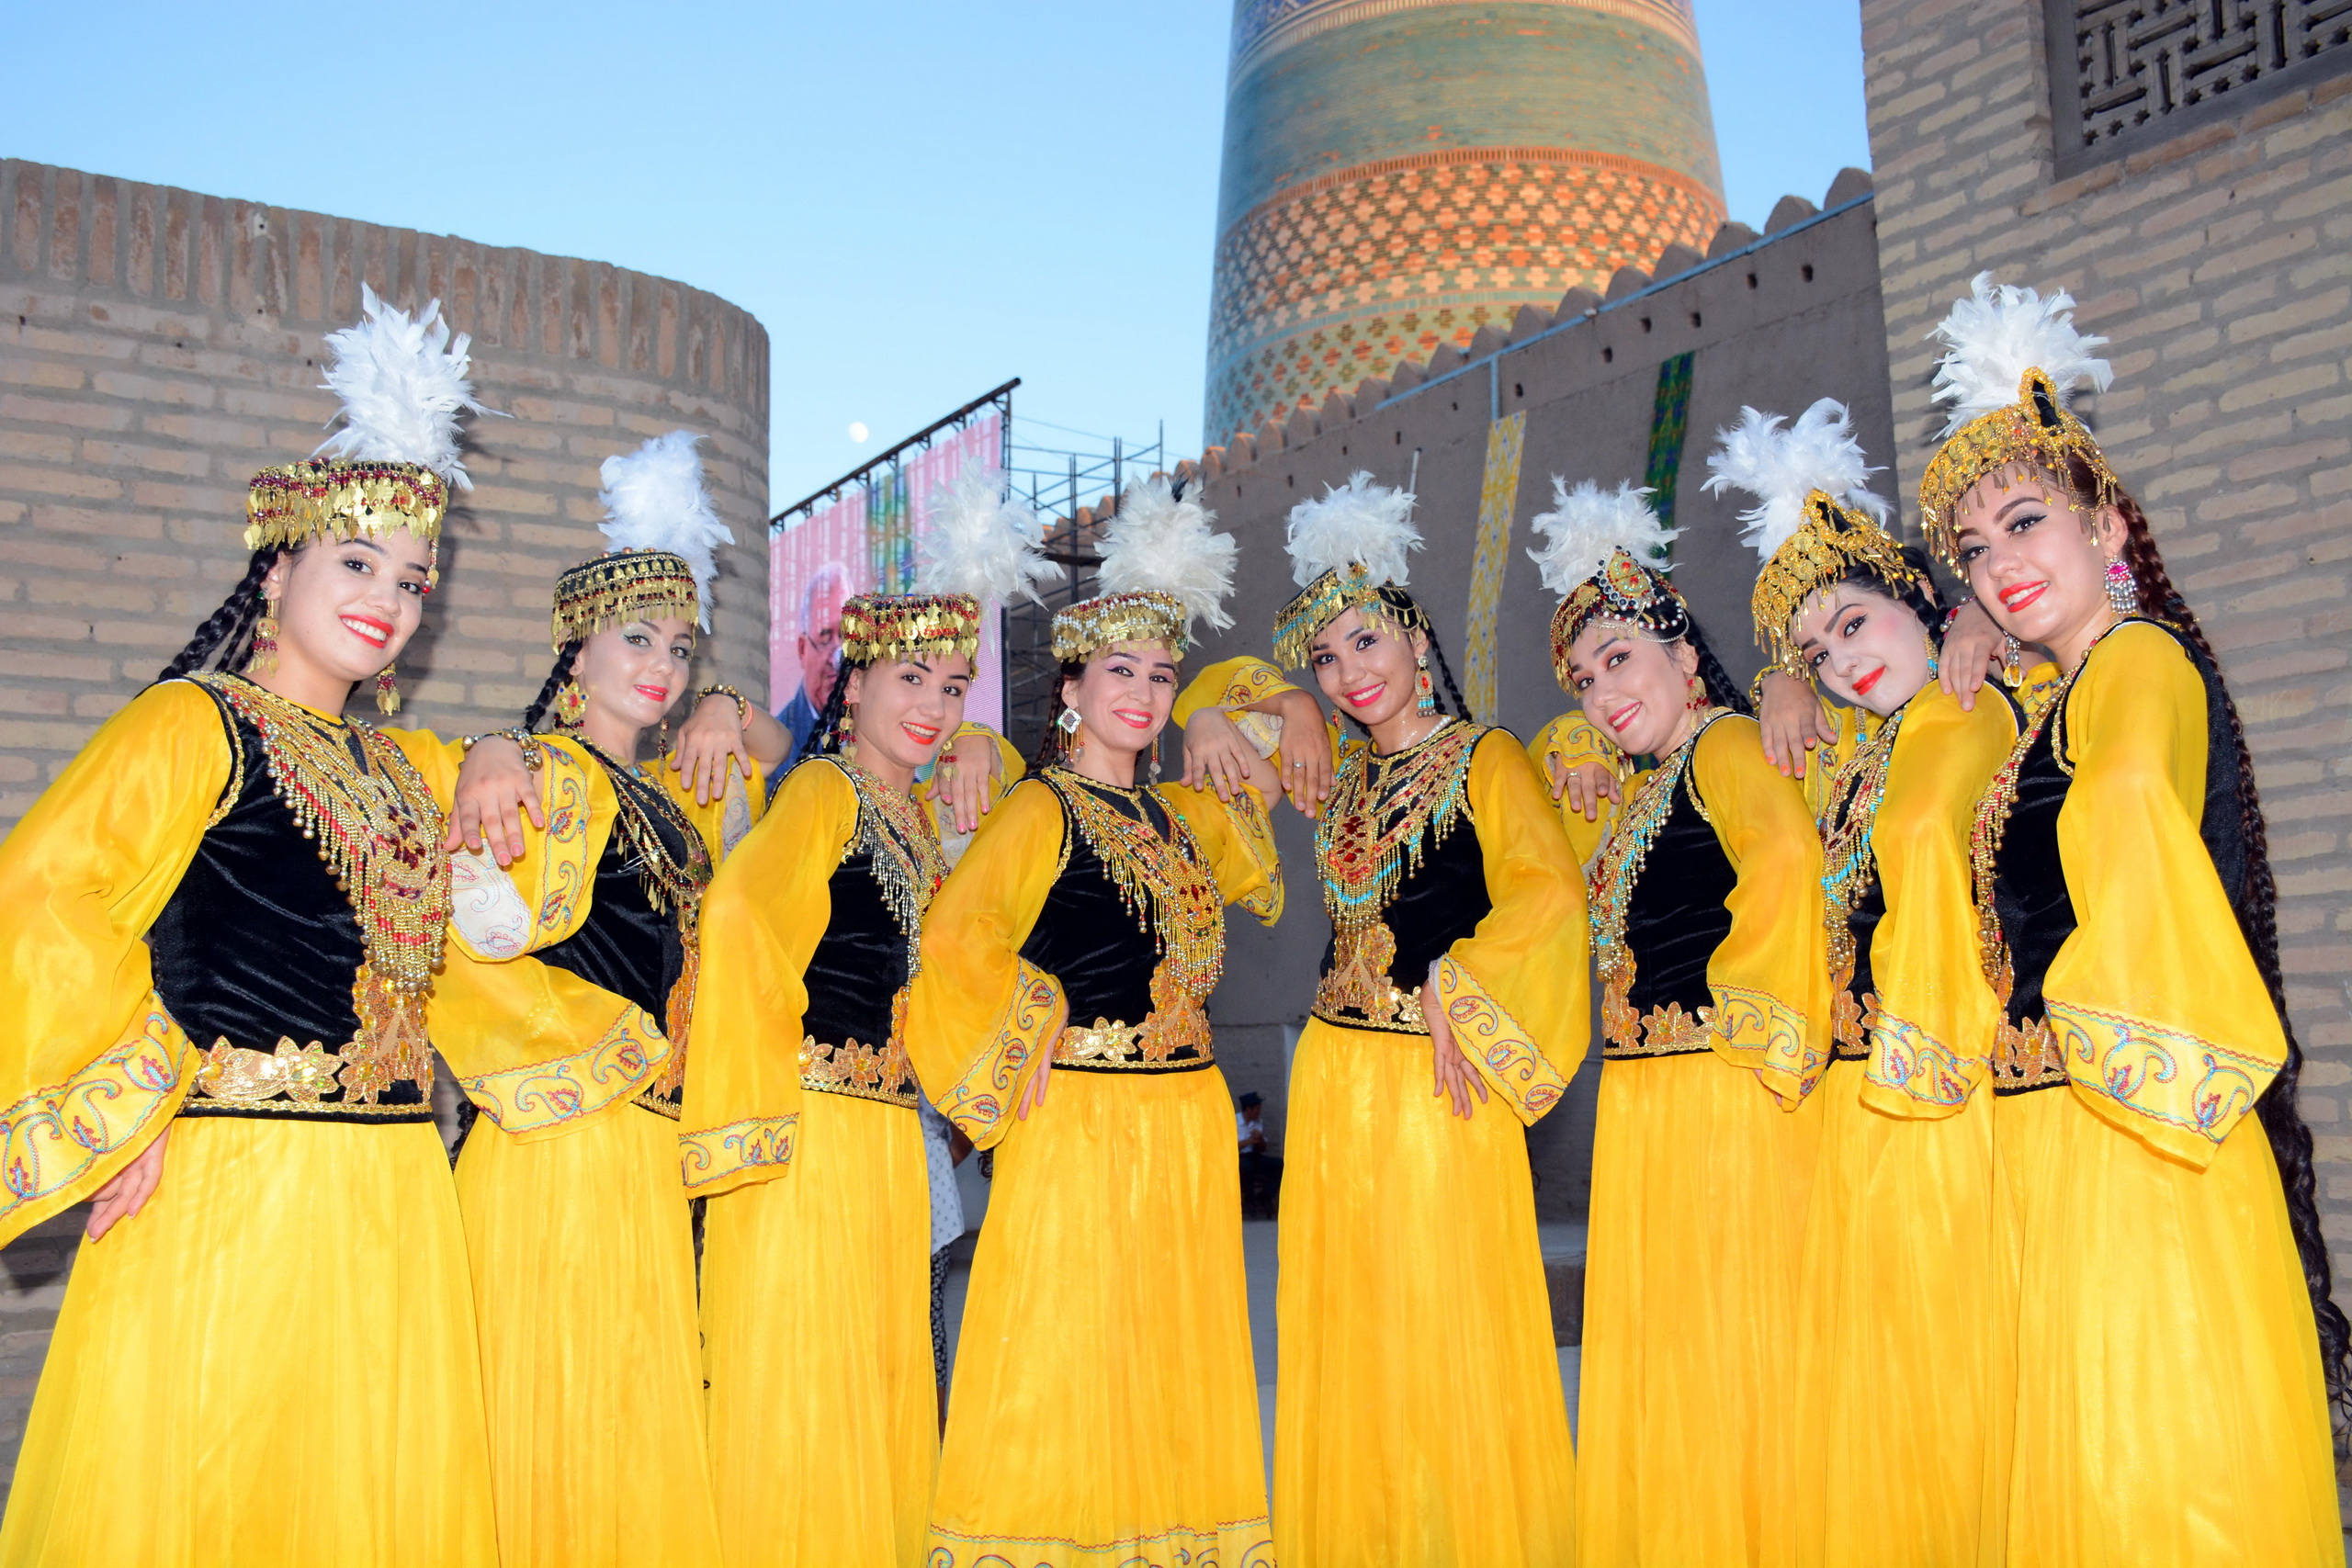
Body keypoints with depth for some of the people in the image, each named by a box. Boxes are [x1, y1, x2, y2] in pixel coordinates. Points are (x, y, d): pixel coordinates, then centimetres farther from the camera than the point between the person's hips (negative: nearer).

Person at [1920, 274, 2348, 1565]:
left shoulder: (2141, 660, -8)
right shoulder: (2055, 700, 18)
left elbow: (2129, 805, -29)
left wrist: (2112, 1024, -24)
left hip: (2135, 1130, -9)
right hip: (2050, 1133, 9)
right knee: (2080, 1459, 13)